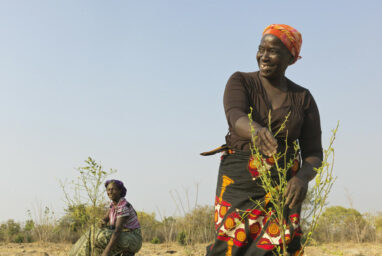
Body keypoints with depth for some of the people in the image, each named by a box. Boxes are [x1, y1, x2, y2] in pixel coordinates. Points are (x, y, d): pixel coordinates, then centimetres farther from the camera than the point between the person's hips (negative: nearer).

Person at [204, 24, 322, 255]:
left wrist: (303, 177, -18)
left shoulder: (303, 98, 8)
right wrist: (257, 131, -42)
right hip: (239, 182, -1)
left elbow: (314, 153, 5)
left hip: (283, 184, 1)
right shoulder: (241, 82, 3)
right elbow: (236, 118, -18)